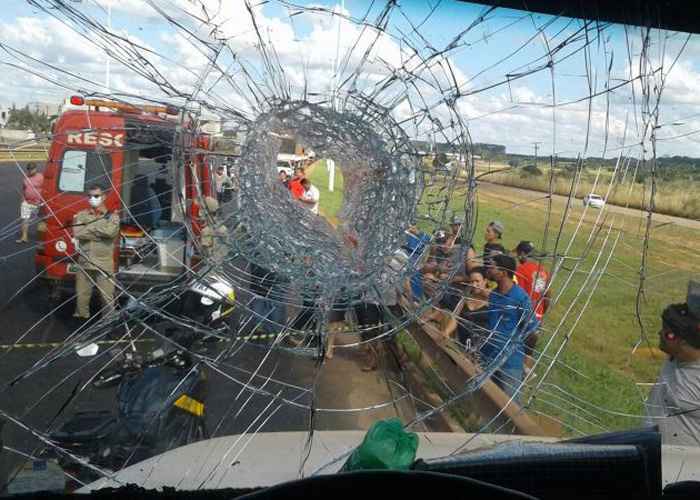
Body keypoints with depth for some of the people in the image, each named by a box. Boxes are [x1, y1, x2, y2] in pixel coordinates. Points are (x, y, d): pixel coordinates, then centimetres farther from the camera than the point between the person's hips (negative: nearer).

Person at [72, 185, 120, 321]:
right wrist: (101, 232, -13)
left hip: (104, 264, -2)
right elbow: (77, 233, -10)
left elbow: (111, 231, -20)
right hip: (84, 263, 3)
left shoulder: (112, 215, 0)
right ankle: (81, 317, 29)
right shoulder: (81, 215, 7)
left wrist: (90, 227, -10)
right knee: (82, 294, 11)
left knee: (107, 296, 3)